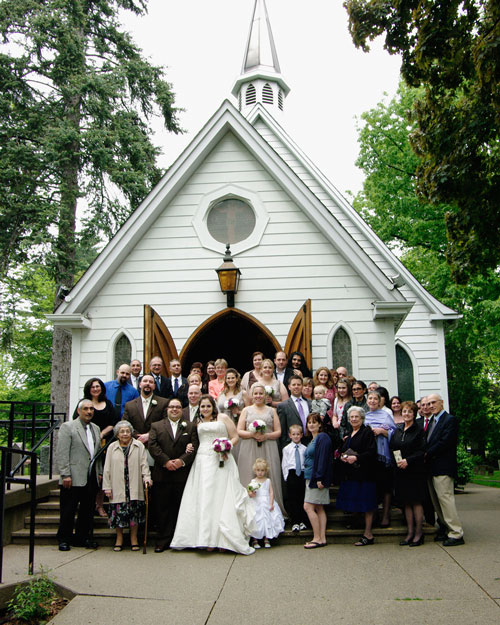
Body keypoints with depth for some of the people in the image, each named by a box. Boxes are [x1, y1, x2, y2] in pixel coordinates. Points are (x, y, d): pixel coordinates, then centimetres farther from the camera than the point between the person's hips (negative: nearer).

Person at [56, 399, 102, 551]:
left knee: (87, 510, 10)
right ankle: (64, 539, 16)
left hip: (91, 477, 6)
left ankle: (82, 537, 22)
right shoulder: (67, 427, -3)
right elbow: (61, 453, -9)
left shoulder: (96, 428, 16)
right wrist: (65, 475, -14)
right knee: (68, 510, 3)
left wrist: (100, 472, 11)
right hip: (74, 478, -5)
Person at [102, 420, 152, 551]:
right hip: (118, 488, 0)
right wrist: (107, 487, 3)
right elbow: (107, 468, 7)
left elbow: (143, 463, 4)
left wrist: (146, 477, -11)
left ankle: (134, 538, 17)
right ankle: (119, 538, 19)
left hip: (134, 488, 0)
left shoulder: (139, 446, 7)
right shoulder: (112, 447, 8)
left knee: (134, 512, 2)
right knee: (118, 513, 2)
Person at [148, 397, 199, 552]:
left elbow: (194, 447, 0)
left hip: (182, 474, 0)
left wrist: (182, 461, -14)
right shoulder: (156, 426, 10)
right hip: (162, 474, 0)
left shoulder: (190, 427, 11)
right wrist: (166, 461, -13)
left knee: (180, 508, 4)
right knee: (163, 508, 3)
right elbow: (153, 446, -2)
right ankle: (163, 541, 10)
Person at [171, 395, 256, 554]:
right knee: (204, 499, -3)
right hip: (203, 462, 3)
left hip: (221, 461, -3)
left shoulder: (223, 418, 8)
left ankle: (225, 540, -4)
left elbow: (235, 437, 4)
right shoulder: (197, 422, 19)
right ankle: (208, 539, 1)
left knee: (222, 497, -7)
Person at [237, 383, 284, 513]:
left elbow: (278, 432, 8)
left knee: (269, 478, -5)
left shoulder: (271, 410, 13)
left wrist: (266, 436, -10)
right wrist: (253, 434, -12)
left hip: (268, 450, 0)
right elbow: (239, 431, 5)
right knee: (250, 479, -5)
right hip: (249, 451, 0)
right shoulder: (246, 410, 12)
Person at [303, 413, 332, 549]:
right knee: (319, 509, 9)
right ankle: (322, 538, 12)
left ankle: (317, 538, -3)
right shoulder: (313, 440, 18)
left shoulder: (323, 438, -11)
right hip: (310, 478, 10)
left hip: (317, 479, -10)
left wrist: (319, 478, -23)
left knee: (308, 507, -10)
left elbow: (323, 459, -19)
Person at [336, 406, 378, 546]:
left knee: (366, 504, -4)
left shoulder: (367, 432, -4)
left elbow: (372, 452, -13)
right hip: (349, 474, 7)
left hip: (364, 473, -7)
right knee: (354, 502, 6)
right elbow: (341, 450, 23)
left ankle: (368, 534, 2)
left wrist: (356, 458, -21)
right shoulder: (348, 434, 18)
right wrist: (342, 456, 1)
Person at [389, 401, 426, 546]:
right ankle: (410, 532, 17)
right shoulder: (397, 430, 11)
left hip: (415, 470, -5)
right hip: (400, 470, 5)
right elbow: (391, 447, 12)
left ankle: (418, 533, 9)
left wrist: (408, 460, -19)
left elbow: (422, 451, -10)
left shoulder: (419, 431, -4)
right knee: (406, 502, 9)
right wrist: (397, 461, -3)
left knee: (416, 501, -1)